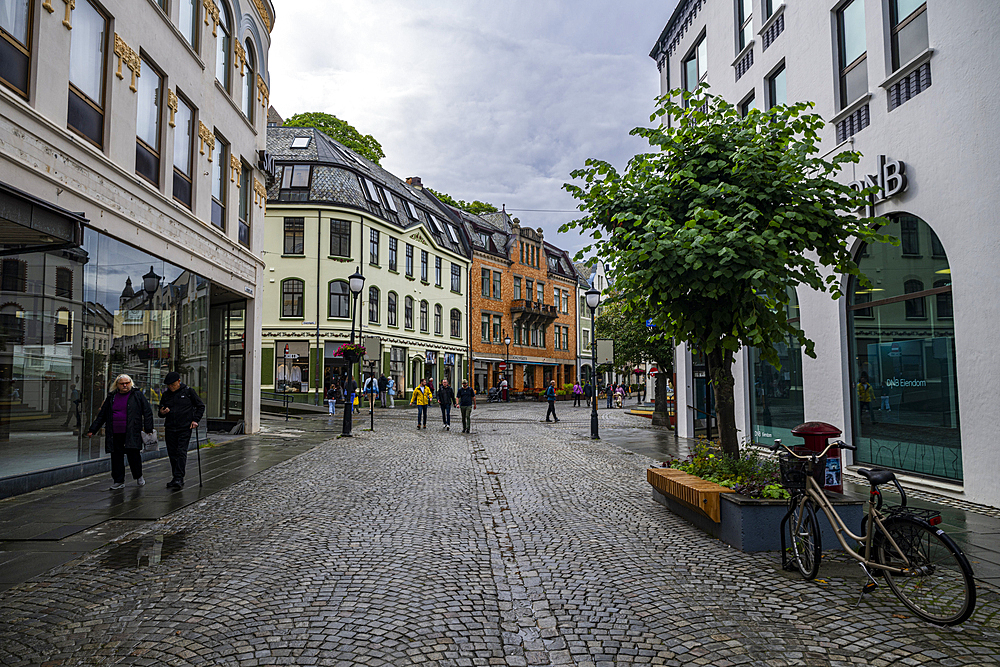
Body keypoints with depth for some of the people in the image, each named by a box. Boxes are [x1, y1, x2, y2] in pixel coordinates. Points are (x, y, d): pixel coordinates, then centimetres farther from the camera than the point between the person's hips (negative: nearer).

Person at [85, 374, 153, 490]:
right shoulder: (111, 397, 15)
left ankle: (138, 477, 19)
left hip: (132, 433, -3)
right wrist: (92, 430, 17)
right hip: (115, 435, 4)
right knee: (116, 457, 5)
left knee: (134, 455, -3)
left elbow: (147, 412, 2)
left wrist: (148, 428, -6)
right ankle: (118, 481, 15)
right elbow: (101, 415, 20)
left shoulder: (137, 395, 4)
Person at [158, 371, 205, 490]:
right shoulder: (166, 394, 10)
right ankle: (175, 479, 16)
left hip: (185, 428, -4)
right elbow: (161, 411, 20)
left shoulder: (188, 391, 0)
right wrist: (162, 412, -4)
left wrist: (195, 420, -3)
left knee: (181, 453, -11)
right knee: (172, 454, 7)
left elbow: (201, 406, 7)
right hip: (170, 429, 4)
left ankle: (179, 479, -15)